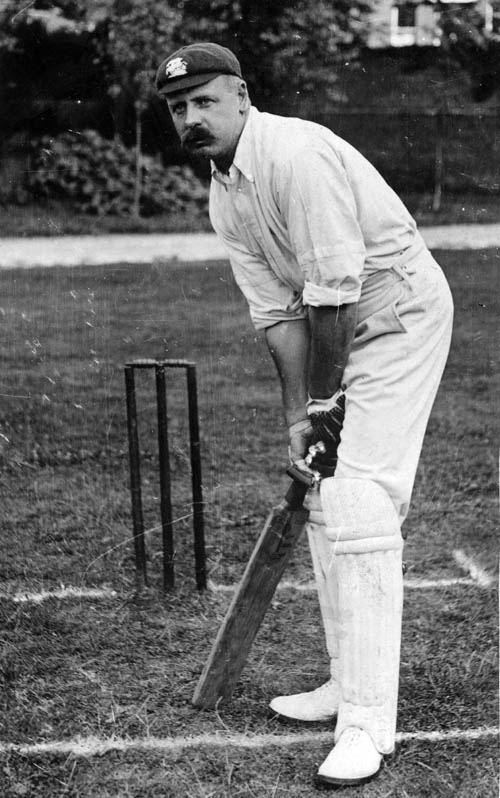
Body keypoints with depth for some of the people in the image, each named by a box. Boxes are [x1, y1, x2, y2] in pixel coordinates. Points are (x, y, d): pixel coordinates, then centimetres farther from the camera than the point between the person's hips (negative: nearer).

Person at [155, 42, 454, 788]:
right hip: (339, 336, 9)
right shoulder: (223, 198, 5)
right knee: (324, 506, 11)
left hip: (401, 314, -9)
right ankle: (350, 685, 24)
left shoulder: (296, 155, -23)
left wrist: (324, 399, -13)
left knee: (358, 509, -16)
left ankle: (368, 723, -11)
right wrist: (297, 413, -2)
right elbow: (277, 310, 5)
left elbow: (334, 293, -23)